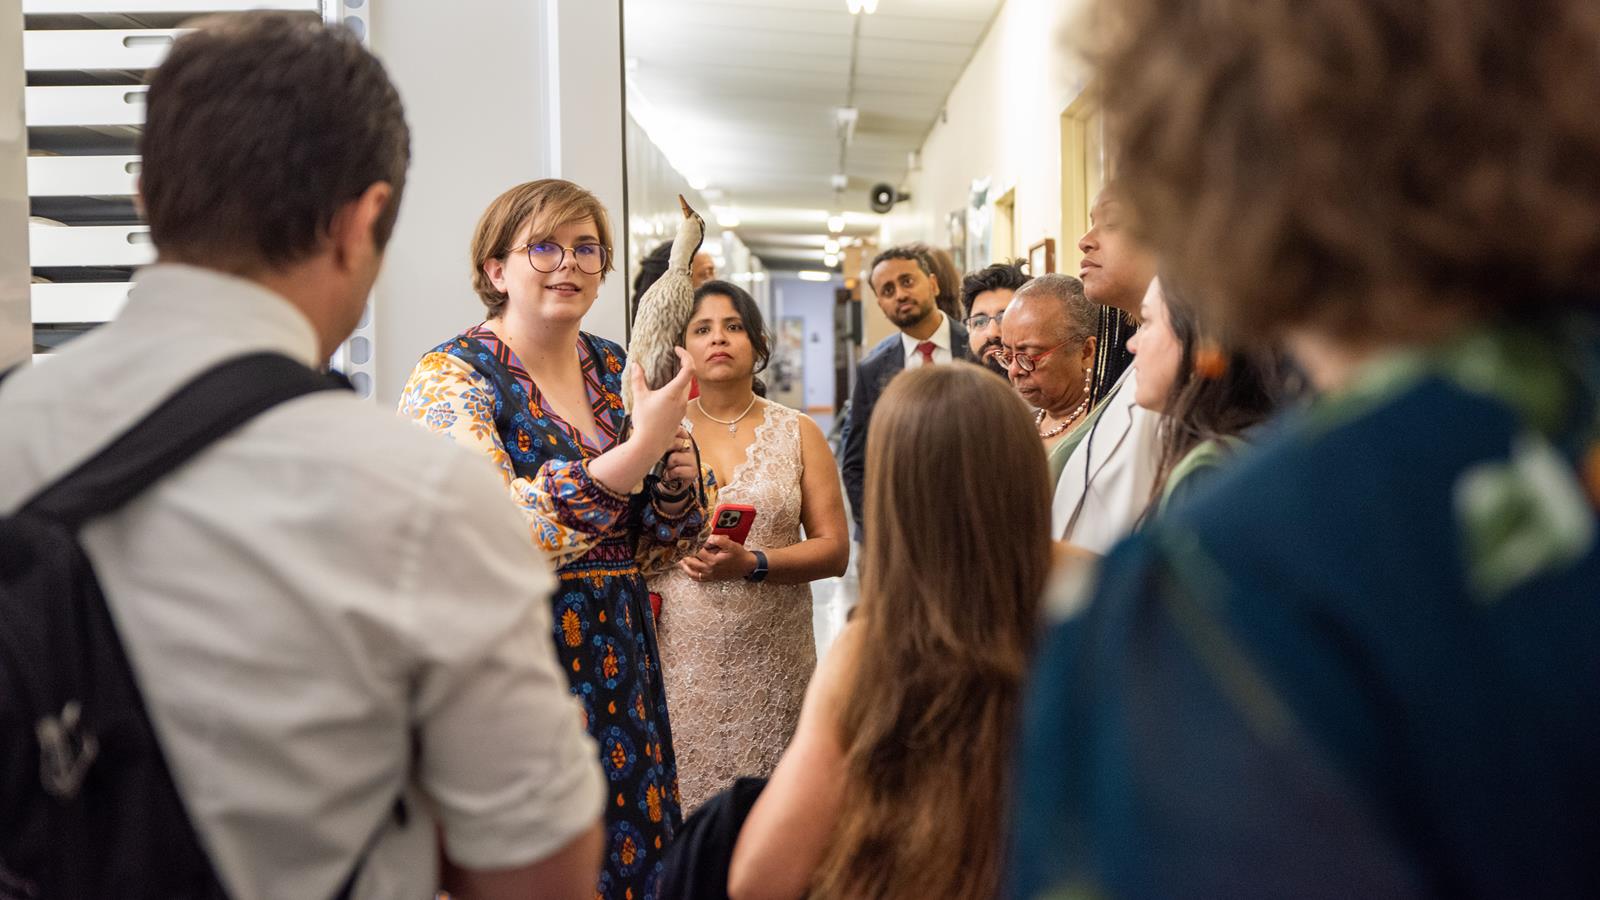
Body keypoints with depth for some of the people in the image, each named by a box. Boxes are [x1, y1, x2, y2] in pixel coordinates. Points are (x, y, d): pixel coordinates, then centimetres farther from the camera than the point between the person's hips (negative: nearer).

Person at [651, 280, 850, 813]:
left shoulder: (797, 434, 8)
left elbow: (834, 549, 2)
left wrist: (752, 564, -13)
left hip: (771, 657, 0)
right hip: (680, 656, 0)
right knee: (680, 806, -4)